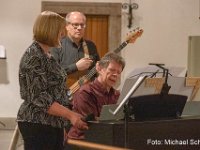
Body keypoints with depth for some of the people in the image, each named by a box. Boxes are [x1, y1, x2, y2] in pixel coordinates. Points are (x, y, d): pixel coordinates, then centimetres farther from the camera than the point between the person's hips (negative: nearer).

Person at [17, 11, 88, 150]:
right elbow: (39, 98, -20)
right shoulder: (33, 57, -15)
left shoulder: (47, 55, 14)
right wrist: (70, 115, -22)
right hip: (37, 124, -9)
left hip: (54, 123, 9)